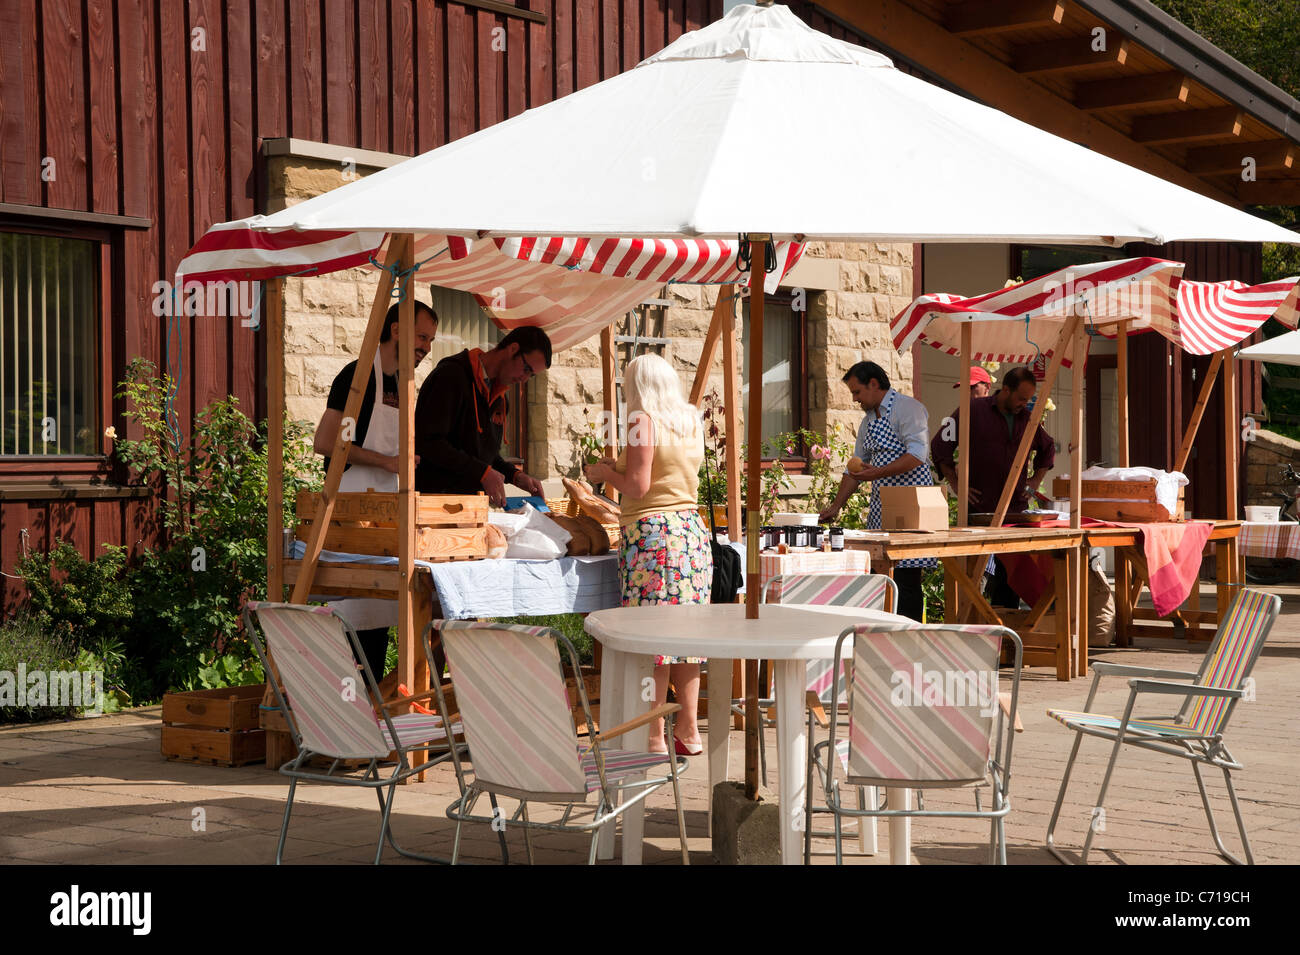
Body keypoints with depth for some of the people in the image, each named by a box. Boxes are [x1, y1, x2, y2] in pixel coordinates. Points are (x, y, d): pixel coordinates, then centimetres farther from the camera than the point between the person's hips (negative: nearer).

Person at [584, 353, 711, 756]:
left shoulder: (643, 419, -7)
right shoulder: (692, 421, 13)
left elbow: (638, 486, -13)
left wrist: (605, 473, 5)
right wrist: (618, 469, 26)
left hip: (650, 531, -7)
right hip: (692, 528, 7)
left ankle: (655, 737, -2)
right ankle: (689, 731, 14)